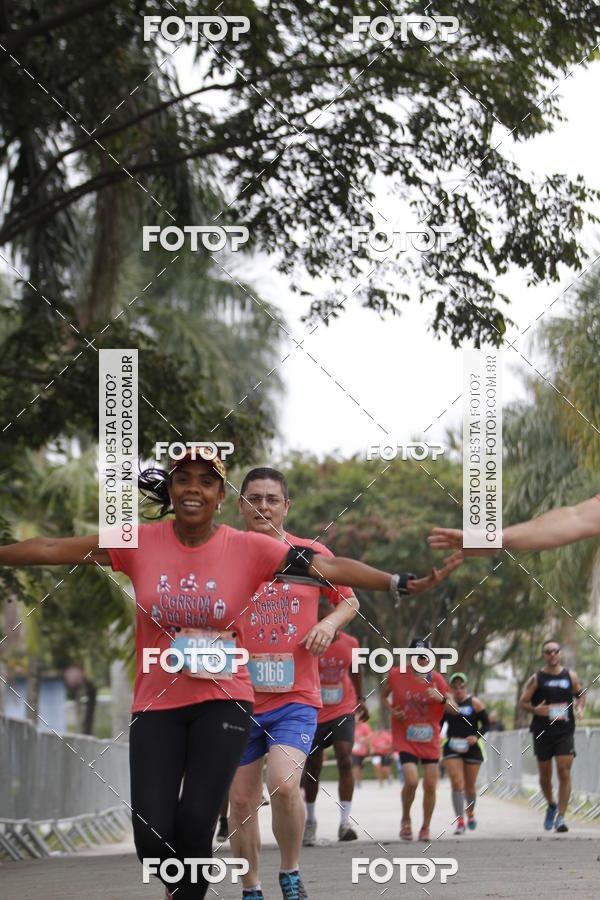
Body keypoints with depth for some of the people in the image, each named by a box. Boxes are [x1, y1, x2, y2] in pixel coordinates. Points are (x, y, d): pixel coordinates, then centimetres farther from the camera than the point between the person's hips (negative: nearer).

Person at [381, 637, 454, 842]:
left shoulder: (436, 679, -1)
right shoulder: (396, 675, -4)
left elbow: (454, 709, 2)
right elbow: (383, 696, 13)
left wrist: (441, 698, -19)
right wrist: (392, 711, -7)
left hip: (430, 740, 2)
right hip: (406, 739, -2)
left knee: (430, 785, 1)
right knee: (411, 781, -18)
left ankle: (426, 828, 20)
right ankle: (406, 819, 8)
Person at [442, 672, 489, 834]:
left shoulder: (475, 703, 0)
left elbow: (486, 724, 1)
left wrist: (476, 736, -16)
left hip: (471, 748, 0)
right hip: (452, 748, 0)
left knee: (469, 786, 9)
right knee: (457, 782, -15)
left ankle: (470, 812, 39)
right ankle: (460, 821, -15)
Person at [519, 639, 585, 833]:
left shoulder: (570, 676, 6)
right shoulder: (536, 678, 1)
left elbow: (580, 694, 22)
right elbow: (523, 702, 2)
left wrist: (579, 707, 0)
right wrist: (535, 710, -18)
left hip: (565, 732, 0)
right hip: (543, 733, 0)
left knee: (564, 773, -12)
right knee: (545, 775, 9)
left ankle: (560, 817, -10)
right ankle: (551, 806, 36)